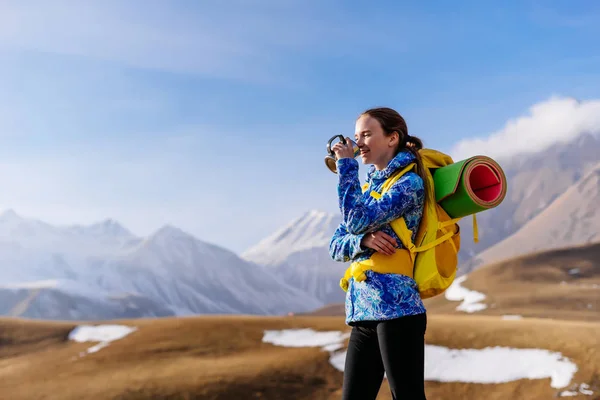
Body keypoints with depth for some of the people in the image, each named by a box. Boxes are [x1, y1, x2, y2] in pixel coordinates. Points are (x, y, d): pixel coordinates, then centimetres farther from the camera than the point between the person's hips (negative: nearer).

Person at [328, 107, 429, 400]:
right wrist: (364, 240, -9)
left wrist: (347, 165, -7)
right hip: (363, 312, 8)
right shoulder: (369, 187, 19)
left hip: (396, 309, -8)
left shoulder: (410, 182, -4)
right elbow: (336, 247, 13)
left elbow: (357, 220, -18)